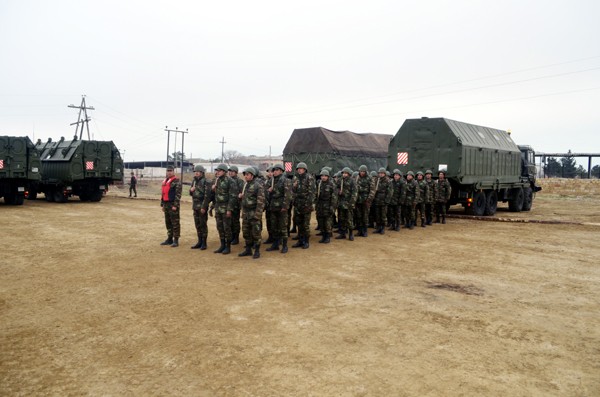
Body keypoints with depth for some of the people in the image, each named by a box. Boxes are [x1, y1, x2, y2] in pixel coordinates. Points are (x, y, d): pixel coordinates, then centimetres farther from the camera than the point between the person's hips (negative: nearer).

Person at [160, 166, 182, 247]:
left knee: (175, 223, -4)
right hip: (166, 205, 9)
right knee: (168, 223, 13)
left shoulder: (177, 181, -10)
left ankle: (176, 240, 1)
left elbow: (178, 194, -16)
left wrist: (175, 205, -21)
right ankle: (169, 239, 23)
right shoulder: (165, 181, 17)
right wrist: (162, 204, 16)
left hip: (173, 205, -8)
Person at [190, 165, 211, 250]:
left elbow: (207, 195, -17)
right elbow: (191, 194, 22)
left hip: (202, 206, -7)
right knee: (197, 225, 11)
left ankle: (204, 243, 5)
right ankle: (199, 242, 19)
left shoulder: (206, 182, -11)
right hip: (195, 206, 8)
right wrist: (191, 190, -2)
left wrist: (204, 207, -21)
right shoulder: (194, 181, 13)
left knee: (203, 225, -2)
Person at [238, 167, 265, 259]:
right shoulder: (245, 185, 12)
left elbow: (261, 201, -17)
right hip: (245, 213, 8)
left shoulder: (258, 186, -12)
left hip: (254, 213, -8)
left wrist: (258, 214, -21)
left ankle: (257, 251, 8)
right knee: (246, 232, 11)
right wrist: (240, 196, 7)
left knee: (256, 233, -1)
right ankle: (248, 250, 22)